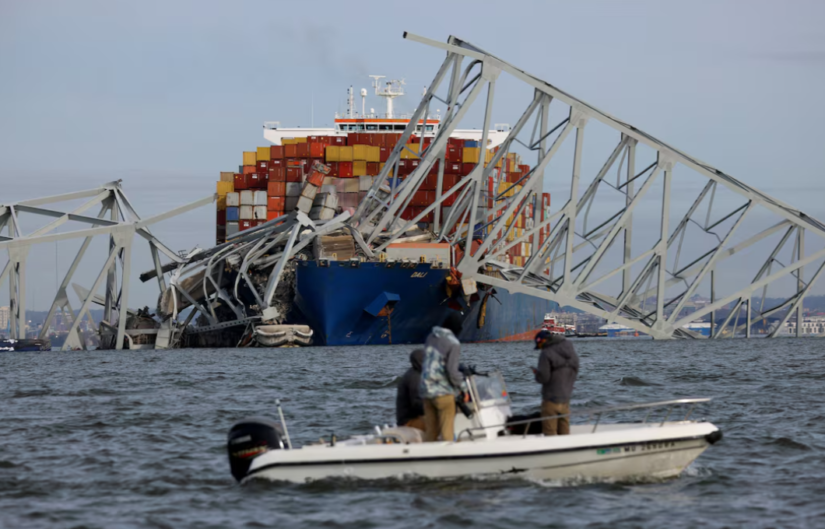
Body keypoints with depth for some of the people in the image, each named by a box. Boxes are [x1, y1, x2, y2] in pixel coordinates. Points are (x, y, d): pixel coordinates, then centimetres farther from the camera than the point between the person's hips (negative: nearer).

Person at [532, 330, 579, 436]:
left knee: (550, 432, -1)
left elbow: (543, 377, -19)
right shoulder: (572, 353, 9)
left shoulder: (546, 354, -14)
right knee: (564, 432, 13)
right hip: (565, 399, 7)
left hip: (551, 399, -7)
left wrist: (536, 373, 1)